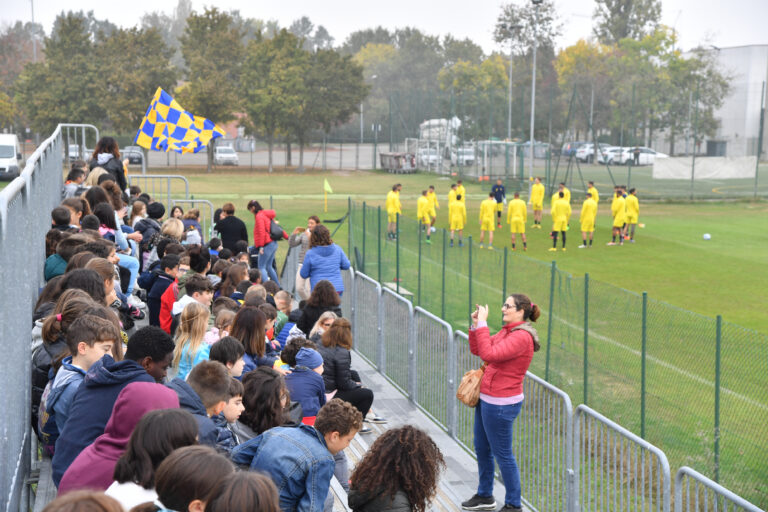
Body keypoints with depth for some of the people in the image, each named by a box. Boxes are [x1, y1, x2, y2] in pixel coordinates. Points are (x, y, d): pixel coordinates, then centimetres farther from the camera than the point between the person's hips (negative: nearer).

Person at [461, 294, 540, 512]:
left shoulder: (522, 337, -21)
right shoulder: (506, 331, 9)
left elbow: (489, 354, -30)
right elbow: (476, 350, 13)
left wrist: (482, 324, -25)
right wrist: (475, 325, 1)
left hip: (501, 404, -10)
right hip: (487, 398, 10)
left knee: (502, 454, 1)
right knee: (482, 448, 20)